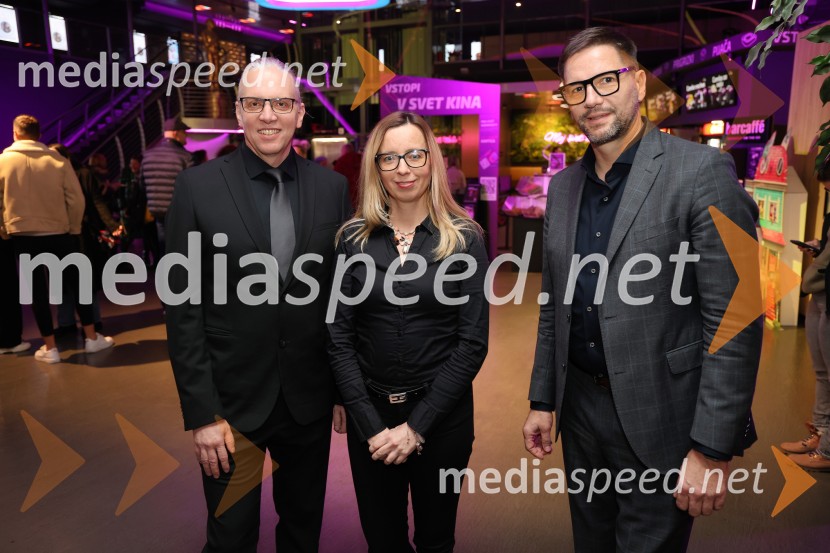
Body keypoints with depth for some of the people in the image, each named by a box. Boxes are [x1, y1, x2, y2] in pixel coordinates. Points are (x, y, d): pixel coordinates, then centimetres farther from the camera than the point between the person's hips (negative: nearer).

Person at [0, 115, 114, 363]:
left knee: (37, 290, 7)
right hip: (58, 233, 0)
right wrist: (75, 228, 7)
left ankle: (49, 347, 11)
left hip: (23, 235, 0)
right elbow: (76, 199, -6)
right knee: (76, 283, 11)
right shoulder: (58, 160, -4)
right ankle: (92, 338, 15)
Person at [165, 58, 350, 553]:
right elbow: (184, 310, -8)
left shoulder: (332, 187, -1)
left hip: (310, 400, 2)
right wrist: (201, 413, -10)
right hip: (231, 401, -2)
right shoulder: (199, 187, -8)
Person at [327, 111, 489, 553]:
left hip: (441, 415, -1)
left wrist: (417, 425, -12)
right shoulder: (354, 239, -1)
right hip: (370, 414, 2)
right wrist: (370, 424, -10)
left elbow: (472, 341, -8)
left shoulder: (464, 238, -6)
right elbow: (339, 336, -3)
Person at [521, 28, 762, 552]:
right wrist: (543, 400, 12)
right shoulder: (564, 185, 6)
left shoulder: (702, 171, -13)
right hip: (580, 408, 6)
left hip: (657, 421, -5)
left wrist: (713, 449, -17)